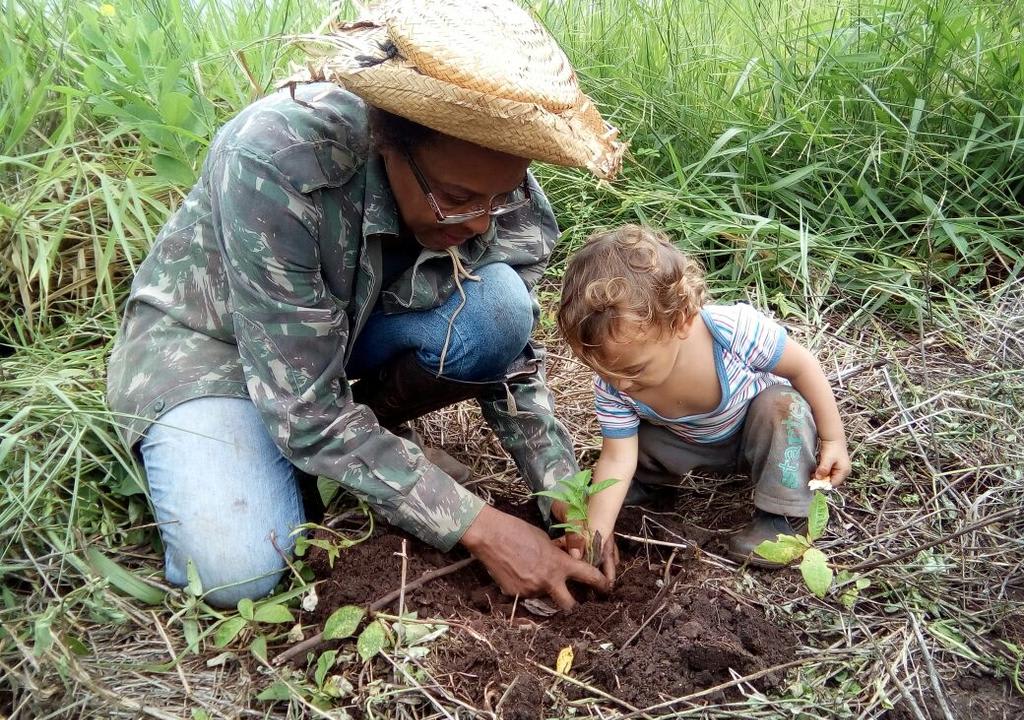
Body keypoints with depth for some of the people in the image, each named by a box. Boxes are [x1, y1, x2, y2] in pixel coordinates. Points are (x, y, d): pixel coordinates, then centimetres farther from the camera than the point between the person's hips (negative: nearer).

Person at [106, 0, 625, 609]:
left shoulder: (497, 190, -21)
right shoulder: (276, 162, -36)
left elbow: (512, 357, -7)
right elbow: (303, 408, -32)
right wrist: (476, 527, -30)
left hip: (354, 327, 4)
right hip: (208, 332, -3)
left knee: (496, 307, -25)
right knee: (237, 570, -27)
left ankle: (376, 428, 2)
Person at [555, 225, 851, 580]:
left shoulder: (734, 329, -41)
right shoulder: (612, 388, -30)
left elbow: (802, 366, -24)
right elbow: (617, 460, -25)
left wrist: (833, 439, -17)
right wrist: (595, 534, -37)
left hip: (761, 428, -2)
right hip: (697, 445, 2)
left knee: (784, 406, -33)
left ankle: (775, 516, -18)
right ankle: (648, 482, 11)